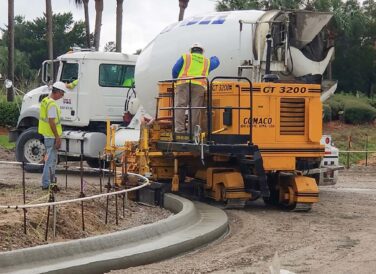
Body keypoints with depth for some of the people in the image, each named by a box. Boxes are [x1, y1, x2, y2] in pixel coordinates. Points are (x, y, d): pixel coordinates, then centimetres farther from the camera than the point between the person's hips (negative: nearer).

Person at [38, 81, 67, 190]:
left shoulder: (45, 100, 12)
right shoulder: (52, 104, -20)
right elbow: (52, 122, -23)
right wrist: (57, 137, -19)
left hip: (46, 135, 10)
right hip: (51, 135, -10)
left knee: (52, 158, 19)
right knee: (51, 160, -5)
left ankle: (50, 181, 27)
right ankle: (46, 184, -2)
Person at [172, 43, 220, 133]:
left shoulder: (185, 57, 21)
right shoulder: (207, 61, 28)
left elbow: (175, 70, 16)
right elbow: (216, 62, 49)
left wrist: (176, 80, 34)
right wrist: (214, 58, 72)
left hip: (183, 84, -1)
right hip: (200, 86, 2)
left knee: (180, 106, -10)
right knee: (195, 109, -3)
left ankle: (179, 129, -24)